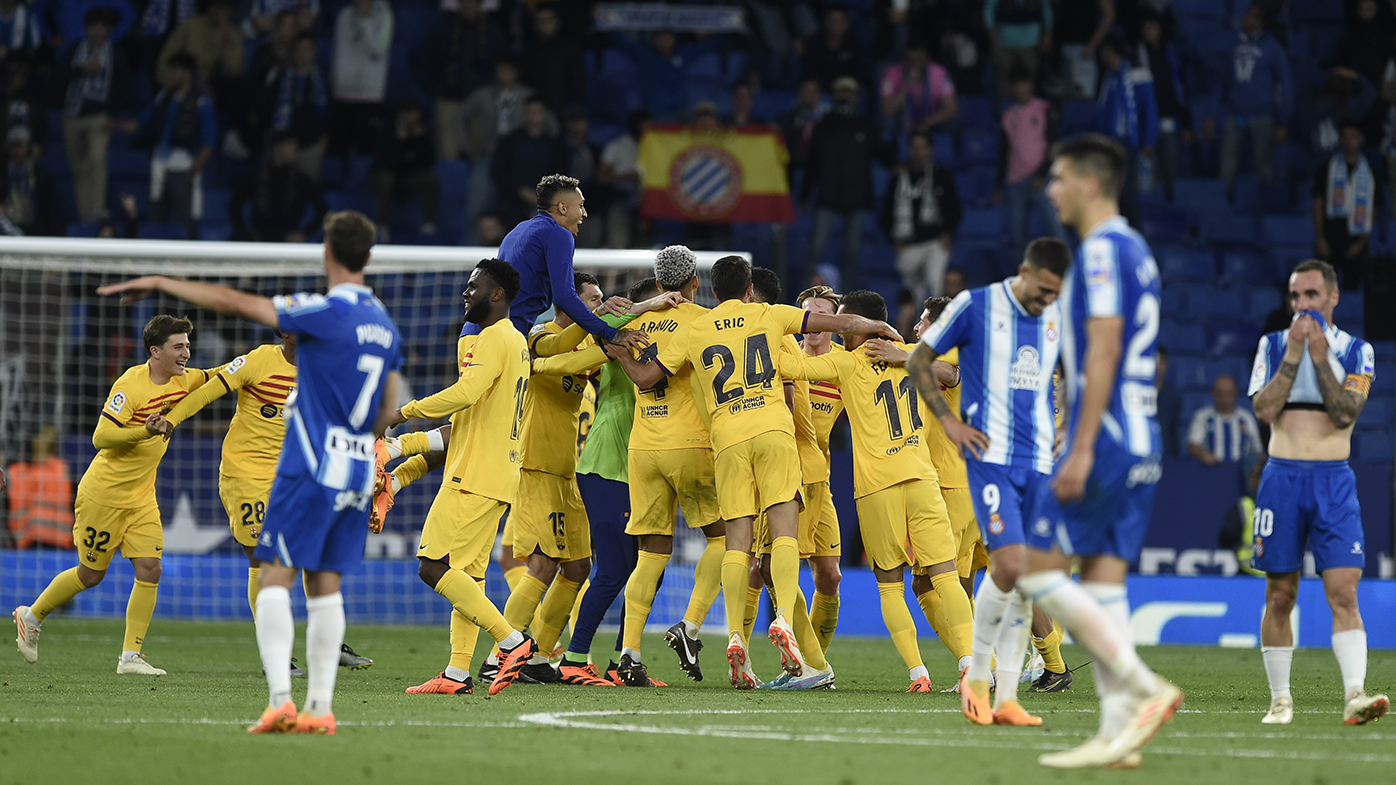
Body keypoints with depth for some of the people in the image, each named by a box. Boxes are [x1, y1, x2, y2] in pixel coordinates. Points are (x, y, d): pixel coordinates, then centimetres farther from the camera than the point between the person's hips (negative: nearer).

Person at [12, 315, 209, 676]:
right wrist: (145, 432, -35)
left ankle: (131, 656, -3)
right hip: (103, 493, -6)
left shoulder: (182, 381, 2)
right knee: (91, 574, 4)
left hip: (142, 497, 6)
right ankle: (32, 616, 28)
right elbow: (101, 437, -23)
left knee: (149, 570, -7)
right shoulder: (130, 384, -20)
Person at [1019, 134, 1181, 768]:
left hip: (1106, 437, -9)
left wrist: (1081, 449, -21)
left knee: (1038, 570, -6)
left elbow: (1103, 349, -19)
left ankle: (1145, 690, -13)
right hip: (1140, 444, 9)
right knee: (1102, 579, 6)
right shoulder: (1137, 251, 18)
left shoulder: (1101, 249, -11)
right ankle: (1117, 733, 0)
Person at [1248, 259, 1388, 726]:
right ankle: (1280, 698, 12)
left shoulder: (1356, 351, 6)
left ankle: (1354, 694, -22)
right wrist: (1294, 353, -10)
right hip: (1282, 477, 1)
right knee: (1279, 596, 3)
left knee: (1343, 591, -13)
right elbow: (1265, 409, -6)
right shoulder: (1273, 345, 9)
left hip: (1334, 481, -1)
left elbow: (1345, 413, -9)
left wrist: (1320, 356, -12)